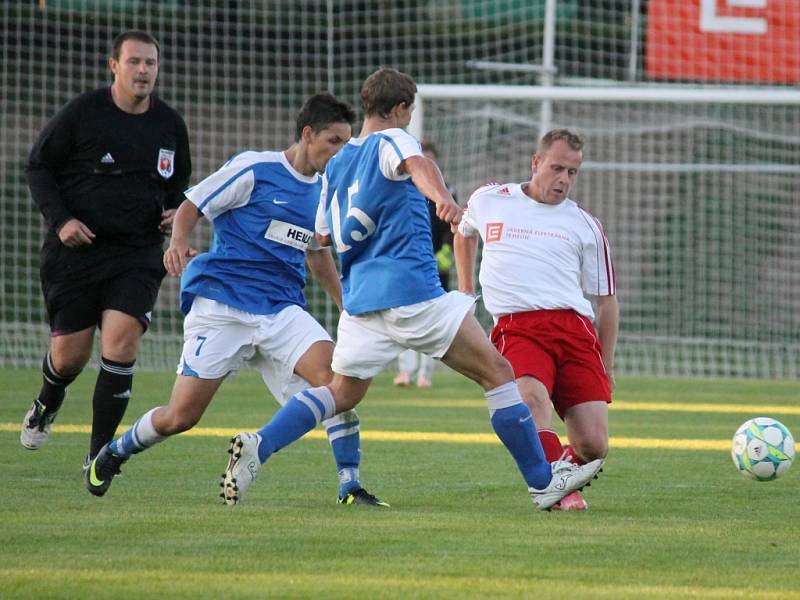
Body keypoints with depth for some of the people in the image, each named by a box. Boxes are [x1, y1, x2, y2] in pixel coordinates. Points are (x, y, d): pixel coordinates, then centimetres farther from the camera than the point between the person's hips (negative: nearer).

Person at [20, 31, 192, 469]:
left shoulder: (170, 125, 5)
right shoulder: (82, 113, -7)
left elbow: (179, 181, 22)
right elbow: (39, 166, 1)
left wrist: (175, 211, 1)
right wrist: (60, 219, -12)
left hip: (138, 255, 2)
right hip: (75, 249, -2)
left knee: (122, 339, -18)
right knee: (69, 354, 2)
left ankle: (99, 451, -8)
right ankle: (47, 404, 41)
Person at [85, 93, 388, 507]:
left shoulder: (323, 193, 13)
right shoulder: (254, 170, -6)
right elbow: (191, 207, -3)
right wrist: (178, 242, -23)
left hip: (283, 310, 5)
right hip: (222, 305, -5)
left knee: (333, 375, -22)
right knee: (181, 416, -4)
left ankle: (350, 487, -17)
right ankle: (113, 454, 26)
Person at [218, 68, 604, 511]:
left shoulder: (336, 165, 19)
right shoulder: (391, 141, -2)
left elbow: (324, 236, 24)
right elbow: (417, 164, -27)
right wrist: (442, 197, -47)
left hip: (361, 295, 7)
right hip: (413, 290, -7)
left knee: (342, 393, 16)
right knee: (497, 372, 1)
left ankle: (258, 445, -7)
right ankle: (543, 481, -1)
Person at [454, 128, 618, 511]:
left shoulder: (585, 226, 15)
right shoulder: (488, 201, 14)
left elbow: (606, 300, 19)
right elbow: (464, 232, 39)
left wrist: (607, 368, 16)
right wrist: (465, 289, 33)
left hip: (575, 329, 1)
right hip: (516, 328, -1)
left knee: (593, 446, -10)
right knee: (530, 395, -36)